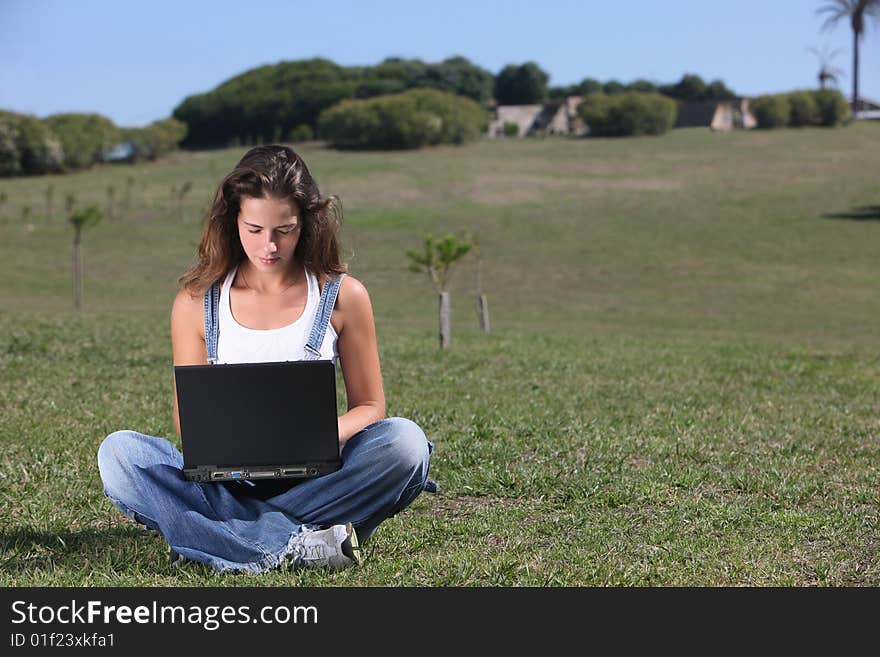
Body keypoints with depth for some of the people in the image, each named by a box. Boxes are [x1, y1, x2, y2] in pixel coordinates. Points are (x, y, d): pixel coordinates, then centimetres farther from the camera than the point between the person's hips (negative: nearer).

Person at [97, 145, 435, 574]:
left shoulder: (343, 296, 3)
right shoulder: (196, 302, 4)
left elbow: (369, 405, 7)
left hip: (313, 480, 0)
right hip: (226, 482, 1)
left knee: (404, 440, -29)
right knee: (118, 451, -25)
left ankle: (208, 537, -29)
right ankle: (293, 545, -36)